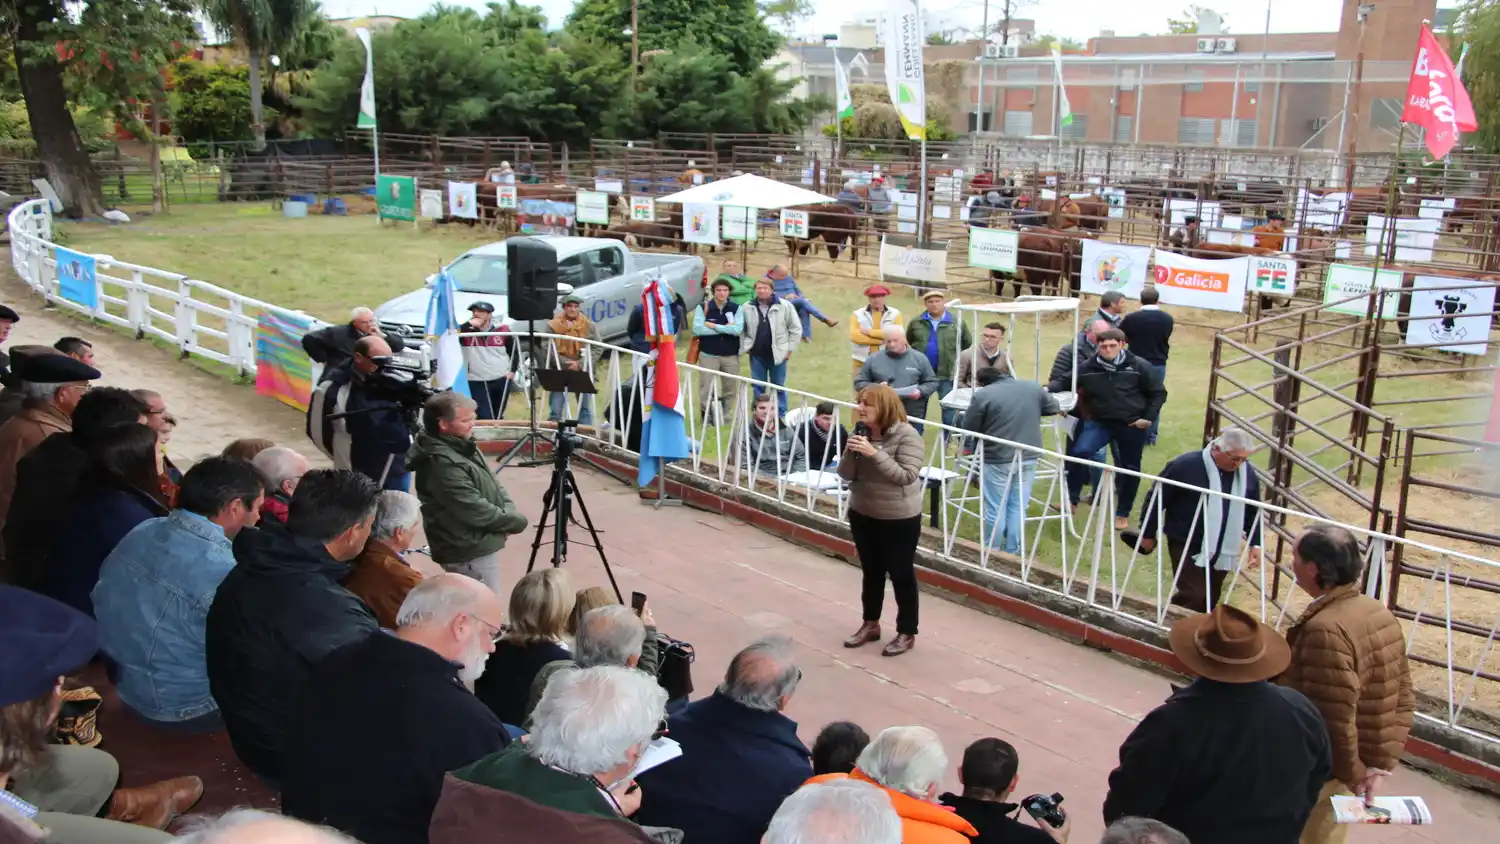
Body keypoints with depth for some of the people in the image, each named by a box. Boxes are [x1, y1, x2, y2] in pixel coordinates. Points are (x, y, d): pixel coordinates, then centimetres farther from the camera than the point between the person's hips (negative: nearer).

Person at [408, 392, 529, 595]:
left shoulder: (463, 445, 6)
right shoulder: (442, 463, -25)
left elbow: (493, 482, 14)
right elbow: (476, 512, -25)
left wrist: (510, 512, -4)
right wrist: (516, 521, -12)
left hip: (476, 547, 10)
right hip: (470, 553, -10)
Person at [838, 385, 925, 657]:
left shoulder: (907, 436, -18)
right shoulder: (861, 433, 1)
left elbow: (906, 476, -25)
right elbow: (845, 475, 0)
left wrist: (875, 453, -30)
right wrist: (852, 452, -19)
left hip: (899, 520, -6)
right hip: (863, 515, 6)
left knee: (901, 575, 6)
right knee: (871, 572, 19)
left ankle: (907, 633, 19)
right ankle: (870, 624, 34)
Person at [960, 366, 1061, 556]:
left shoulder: (982, 395, -8)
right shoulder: (1034, 388, 7)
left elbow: (967, 428, -5)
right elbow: (1054, 408, 21)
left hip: (998, 460, -4)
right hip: (1028, 458, 4)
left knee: (995, 509, 6)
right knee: (1018, 507, 12)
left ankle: (991, 554, 16)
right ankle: (1012, 553, 19)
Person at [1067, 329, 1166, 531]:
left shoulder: (1139, 367, -10)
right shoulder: (1087, 368, -8)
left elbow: (1158, 393, 0)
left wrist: (1149, 417, -8)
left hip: (1132, 425, 0)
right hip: (1100, 422, 0)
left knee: (1130, 468, 9)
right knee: (1079, 452, -21)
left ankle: (1123, 514, 25)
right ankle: (1071, 500, -8)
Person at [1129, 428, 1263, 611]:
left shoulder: (1247, 474, 0)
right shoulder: (1185, 466, -15)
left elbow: (1254, 512, 14)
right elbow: (1156, 499, -7)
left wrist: (1254, 544, 7)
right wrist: (1148, 534, -2)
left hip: (1221, 552, 5)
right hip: (1187, 546, -5)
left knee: (1210, 601, 12)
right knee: (1193, 597, -13)